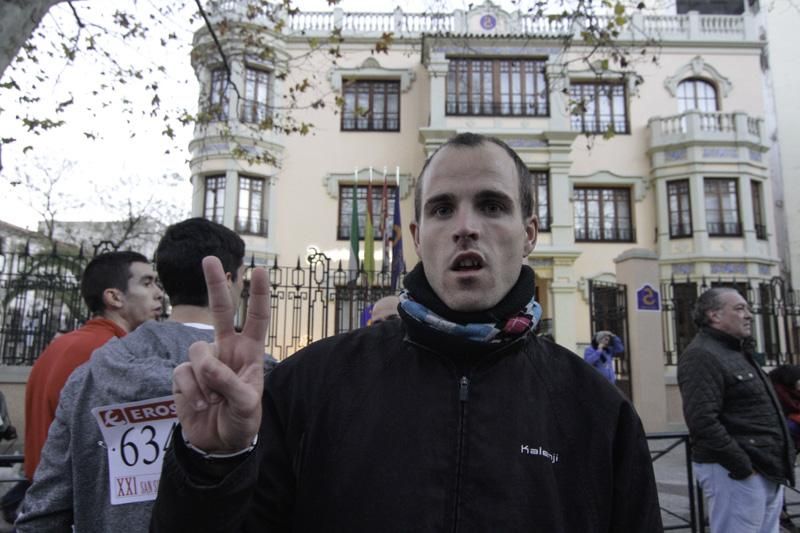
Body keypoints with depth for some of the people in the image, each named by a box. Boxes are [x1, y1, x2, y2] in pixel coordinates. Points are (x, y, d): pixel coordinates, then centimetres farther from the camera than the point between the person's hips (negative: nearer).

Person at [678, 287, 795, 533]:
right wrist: (742, 465, -21)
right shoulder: (701, 356, -17)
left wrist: (777, 462, 15)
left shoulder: (737, 352, 17)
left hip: (767, 470, 10)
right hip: (735, 473, -10)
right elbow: (702, 421, -26)